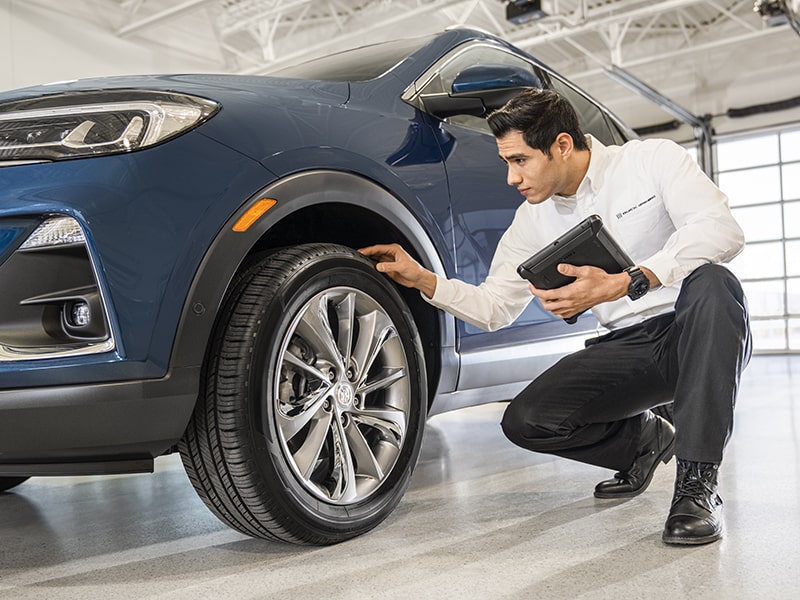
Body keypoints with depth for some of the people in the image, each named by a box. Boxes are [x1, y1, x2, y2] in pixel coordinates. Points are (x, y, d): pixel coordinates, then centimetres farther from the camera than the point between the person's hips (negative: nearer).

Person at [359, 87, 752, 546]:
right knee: (524, 421, -16)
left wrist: (624, 283, -36)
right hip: (627, 349, 4)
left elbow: (722, 229, -25)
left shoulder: (652, 159, -9)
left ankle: (697, 483, -29)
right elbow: (494, 308, 7)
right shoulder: (535, 219, 4)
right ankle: (644, 439, 13)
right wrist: (422, 279, -7)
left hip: (697, 337, -3)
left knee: (711, 282, -37)